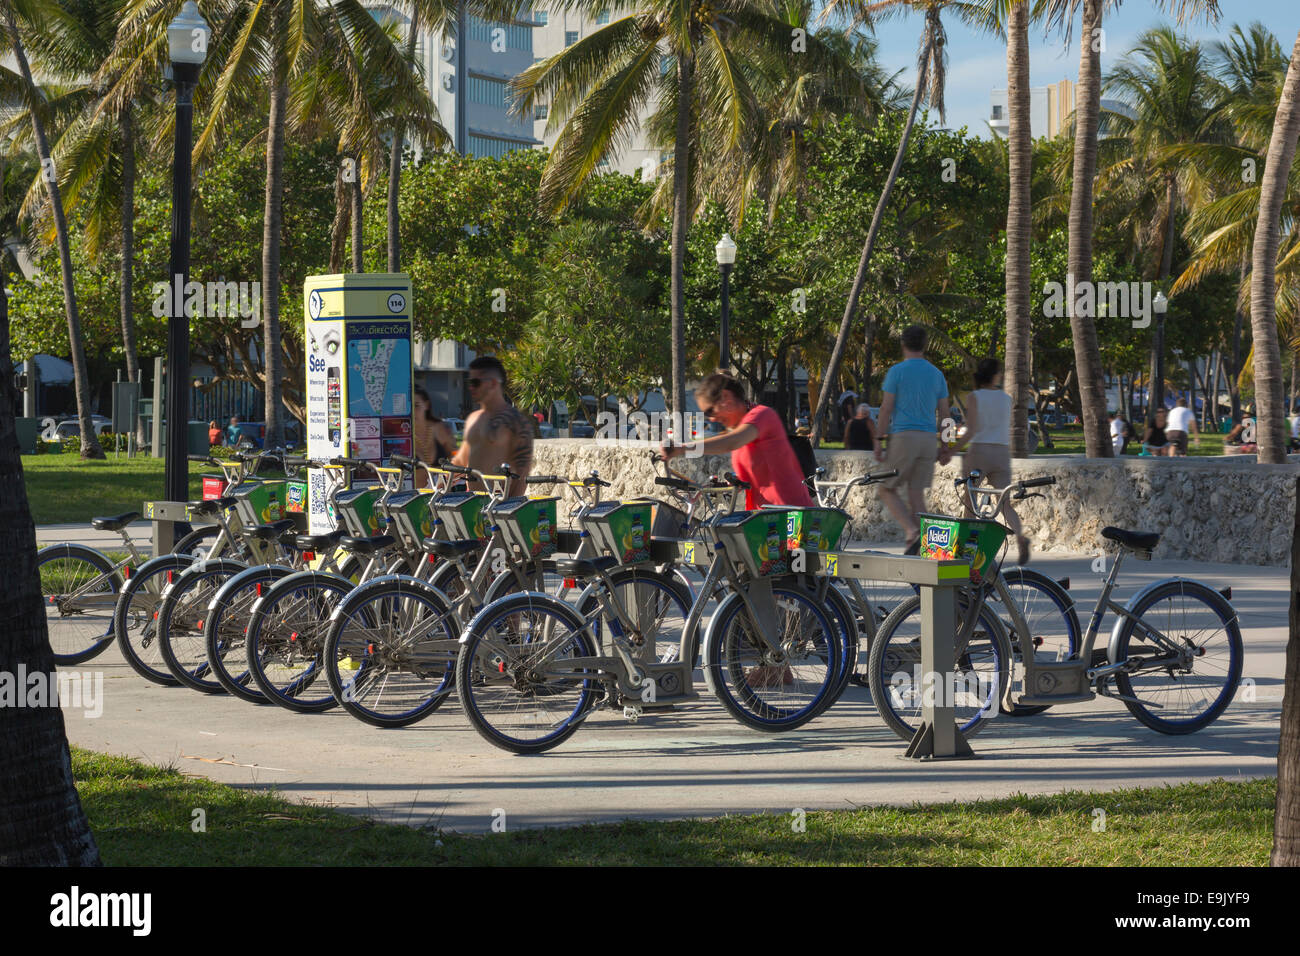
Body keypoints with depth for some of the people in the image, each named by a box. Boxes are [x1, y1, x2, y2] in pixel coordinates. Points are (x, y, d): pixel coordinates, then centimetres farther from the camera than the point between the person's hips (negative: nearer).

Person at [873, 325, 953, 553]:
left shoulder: (897, 372, -3)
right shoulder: (936, 374, 12)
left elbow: (886, 408, -8)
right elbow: (944, 413, 12)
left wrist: (879, 440, -4)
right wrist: (945, 446, 17)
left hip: (903, 436, -5)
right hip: (929, 439, 5)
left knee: (887, 490, 4)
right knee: (917, 492, 8)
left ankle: (912, 532, -17)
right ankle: (918, 549, 2)